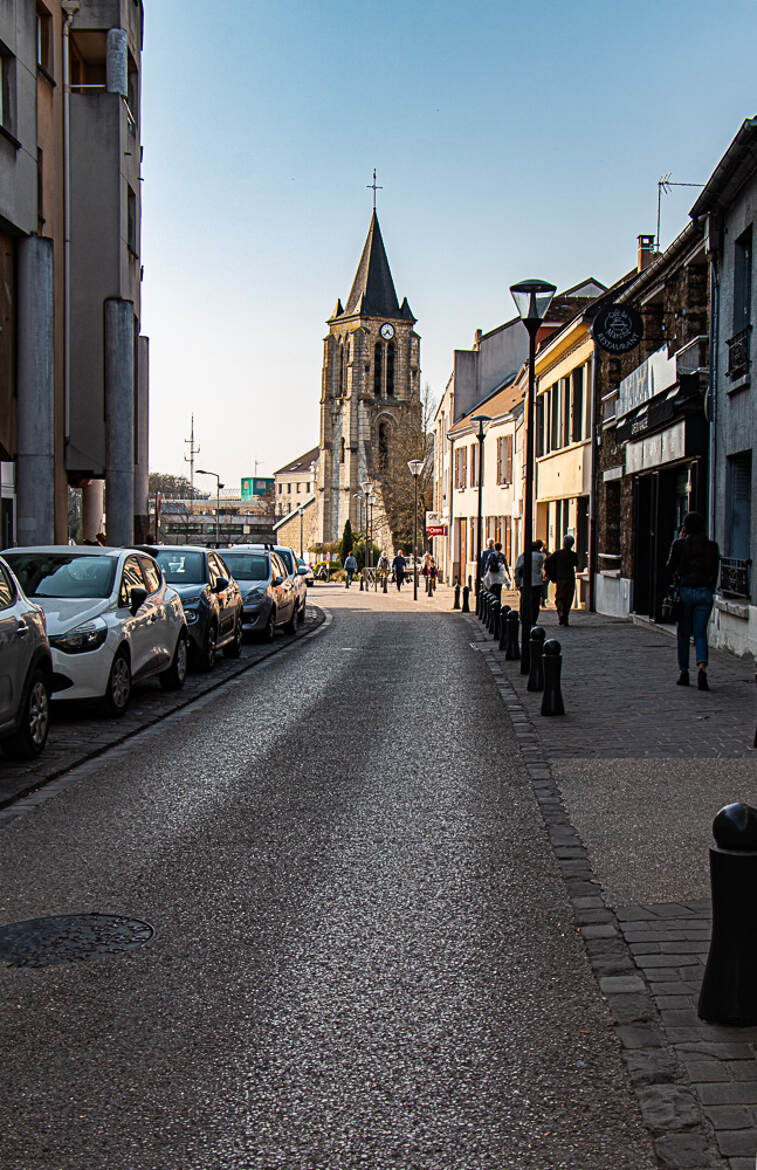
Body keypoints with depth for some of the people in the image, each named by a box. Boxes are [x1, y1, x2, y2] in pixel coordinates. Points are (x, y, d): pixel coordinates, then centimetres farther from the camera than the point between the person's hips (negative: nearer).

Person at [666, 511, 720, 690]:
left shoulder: (679, 544, -5)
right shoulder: (711, 546, 3)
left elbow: (670, 566, 6)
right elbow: (715, 571, 8)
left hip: (684, 592, -2)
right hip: (705, 593, 2)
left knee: (683, 634, 11)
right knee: (700, 633, 5)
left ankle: (684, 673, 14)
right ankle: (702, 667, -18)